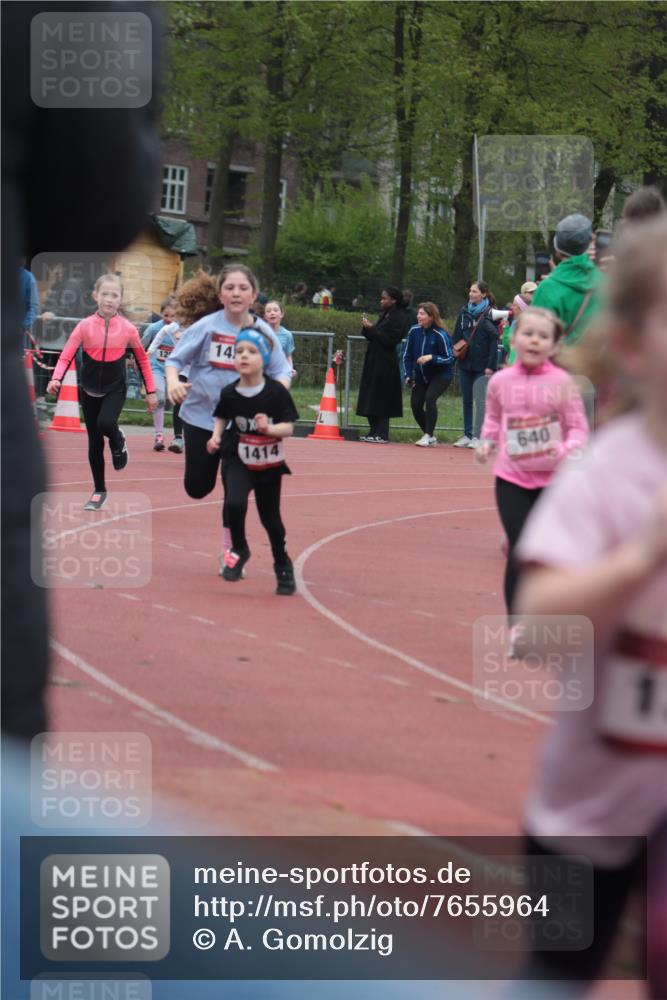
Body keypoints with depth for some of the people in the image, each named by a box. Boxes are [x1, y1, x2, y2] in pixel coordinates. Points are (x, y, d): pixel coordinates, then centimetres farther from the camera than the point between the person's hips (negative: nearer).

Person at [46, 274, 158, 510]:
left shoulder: (128, 329, -10)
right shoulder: (85, 326, -12)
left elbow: (143, 359, 3)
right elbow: (66, 356, -13)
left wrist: (151, 391, 5)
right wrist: (56, 379, -32)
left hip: (115, 389, -1)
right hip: (89, 391, 1)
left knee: (105, 423, -30)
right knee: (94, 442, 7)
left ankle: (118, 442, 6)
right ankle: (99, 491, 20)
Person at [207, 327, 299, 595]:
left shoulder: (277, 392, -15)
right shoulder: (230, 393, -10)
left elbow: (288, 427, -13)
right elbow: (222, 418, 8)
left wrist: (270, 428, -32)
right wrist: (216, 436, -10)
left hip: (269, 464, 0)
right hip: (237, 461, 0)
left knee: (270, 516, 11)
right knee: (234, 503, -26)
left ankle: (282, 564, 36)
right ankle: (238, 550, 2)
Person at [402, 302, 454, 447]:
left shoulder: (440, 335, -20)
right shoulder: (414, 331, -7)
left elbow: (450, 358, -17)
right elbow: (407, 355, 4)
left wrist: (431, 358, -31)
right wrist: (409, 375, -4)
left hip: (441, 375, -5)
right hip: (421, 376, 5)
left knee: (430, 397, -28)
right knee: (415, 404, -3)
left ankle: (428, 436, -21)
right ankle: (429, 436, 19)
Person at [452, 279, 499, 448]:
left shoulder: (489, 314, -8)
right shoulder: (464, 312, 8)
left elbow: (494, 341, -10)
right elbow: (456, 336, 13)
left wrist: (491, 366, -13)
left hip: (481, 366, -6)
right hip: (465, 364, 6)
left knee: (480, 401, -3)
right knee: (466, 400, 10)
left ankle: (478, 436, 1)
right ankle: (467, 435, 16)